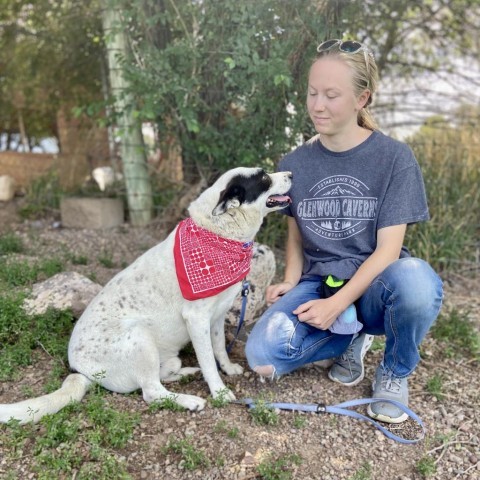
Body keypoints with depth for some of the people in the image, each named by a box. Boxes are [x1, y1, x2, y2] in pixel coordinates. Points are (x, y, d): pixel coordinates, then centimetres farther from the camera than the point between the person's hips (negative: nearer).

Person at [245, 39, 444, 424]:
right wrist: (291, 283, -8)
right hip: (318, 285, 3)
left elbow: (388, 249, -13)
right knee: (262, 358, -24)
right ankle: (352, 339, 6)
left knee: (416, 281, -38)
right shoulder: (294, 165, 2)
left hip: (372, 287, -2)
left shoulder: (394, 157, -9)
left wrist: (338, 304, -22)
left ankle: (395, 371, -4)